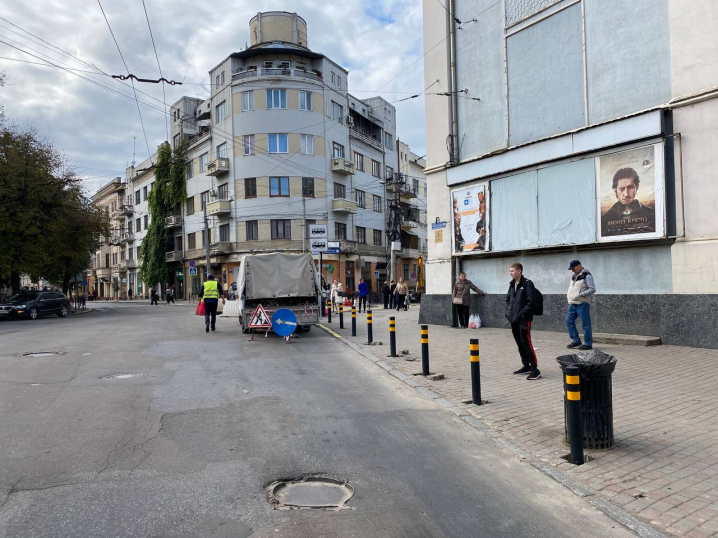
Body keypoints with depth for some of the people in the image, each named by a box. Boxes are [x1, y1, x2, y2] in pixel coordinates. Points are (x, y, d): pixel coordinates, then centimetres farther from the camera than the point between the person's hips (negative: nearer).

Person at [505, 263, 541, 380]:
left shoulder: (527, 283, -11)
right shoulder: (512, 284, 13)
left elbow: (531, 301, -16)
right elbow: (508, 298, 23)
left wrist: (522, 314, -17)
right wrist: (508, 311, 10)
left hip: (524, 319, -8)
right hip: (513, 319, 8)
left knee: (526, 343, -10)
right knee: (519, 343, 13)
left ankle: (535, 369, -6)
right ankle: (526, 366, 24)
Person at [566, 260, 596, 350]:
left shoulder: (587, 276, -8)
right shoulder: (573, 276, 16)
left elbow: (592, 289, -14)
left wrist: (580, 294, -19)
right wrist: (568, 295, 12)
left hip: (582, 303, -8)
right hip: (572, 303, 8)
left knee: (585, 324, -3)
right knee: (569, 321, 6)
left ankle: (588, 343, 5)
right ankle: (575, 341, 16)